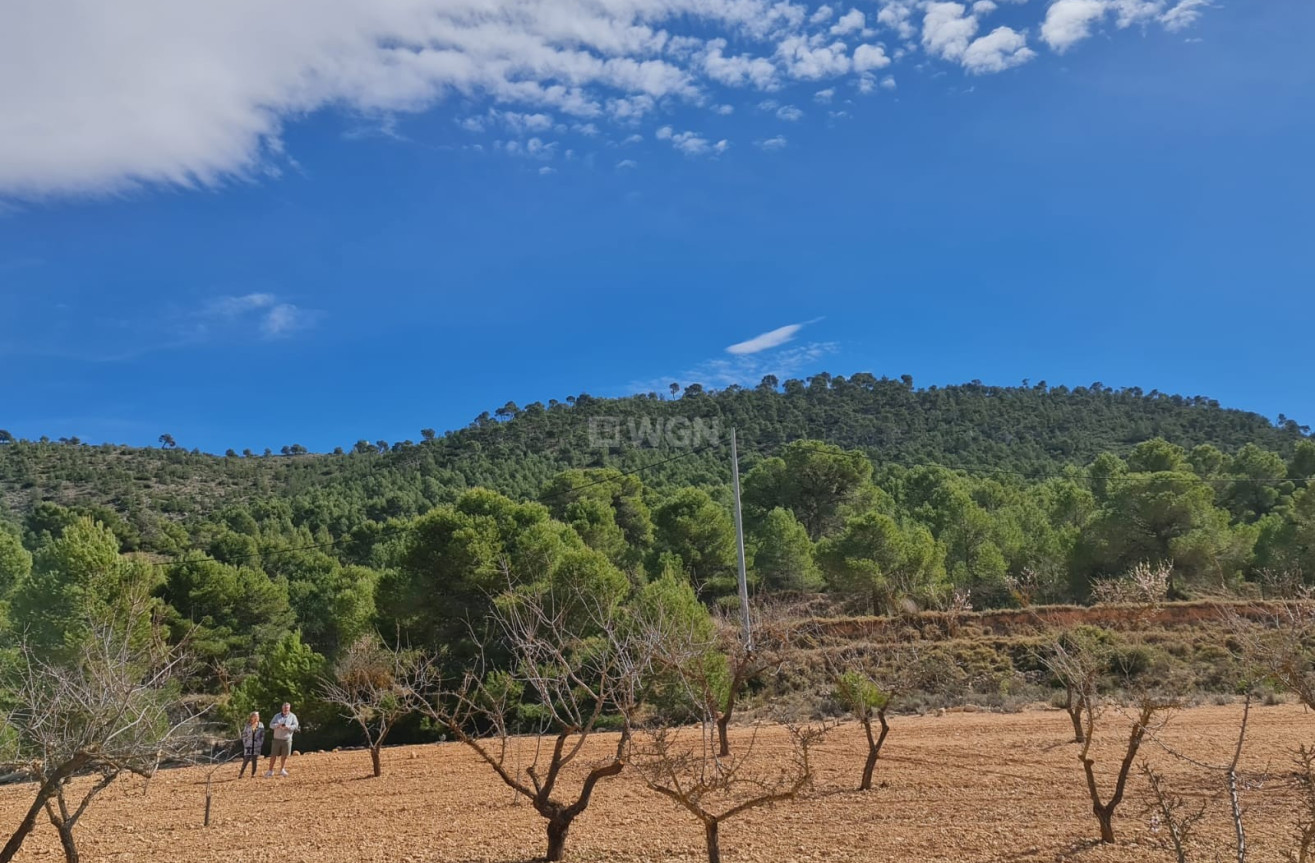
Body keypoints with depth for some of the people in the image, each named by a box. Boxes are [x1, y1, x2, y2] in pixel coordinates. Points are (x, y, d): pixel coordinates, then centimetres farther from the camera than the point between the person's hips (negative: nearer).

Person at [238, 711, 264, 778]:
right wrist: (245, 743, -2)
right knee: (246, 760, -5)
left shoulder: (261, 725, 3)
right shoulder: (247, 725, 1)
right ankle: (241, 773, 6)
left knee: (255, 760, 2)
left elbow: (262, 736, 5)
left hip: (257, 745, 1)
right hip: (248, 745, -1)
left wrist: (261, 744, -2)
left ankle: (253, 774, 11)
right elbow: (244, 735, 5)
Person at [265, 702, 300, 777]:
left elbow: (295, 726, -4)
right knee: (273, 755, 1)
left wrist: (287, 727, -20)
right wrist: (278, 725, -17)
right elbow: (271, 724, 2)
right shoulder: (277, 716, 11)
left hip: (287, 739, -1)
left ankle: (282, 770, 19)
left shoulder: (292, 716, 6)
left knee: (284, 756, 4)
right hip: (277, 739, 1)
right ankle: (270, 771, 11)